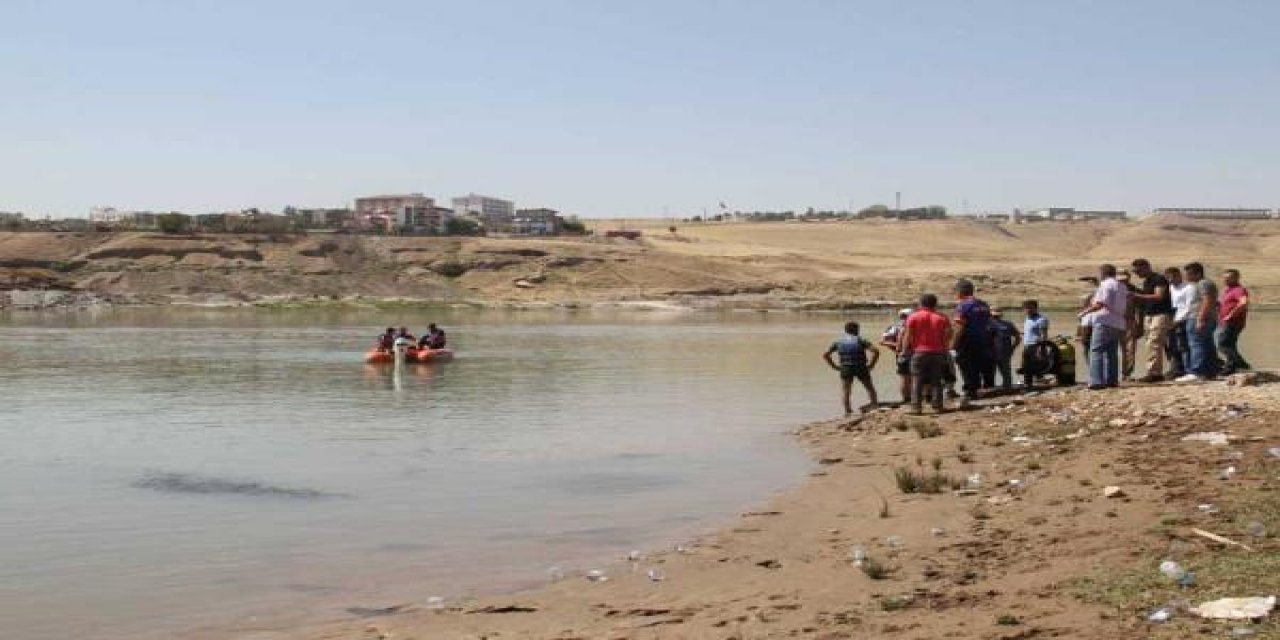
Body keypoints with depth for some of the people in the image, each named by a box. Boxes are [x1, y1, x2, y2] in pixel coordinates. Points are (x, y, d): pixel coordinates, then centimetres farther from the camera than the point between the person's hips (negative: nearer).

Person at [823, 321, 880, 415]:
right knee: (870, 388, 17)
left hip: (845, 369, 1)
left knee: (845, 391, 6)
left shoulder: (838, 341, 7)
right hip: (861, 368, -1)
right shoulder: (860, 339, 0)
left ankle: (847, 411, -8)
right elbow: (876, 351, -11)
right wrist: (871, 364, -3)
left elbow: (825, 355, 5)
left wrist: (834, 366, 7)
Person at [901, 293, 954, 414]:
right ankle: (937, 406, 4)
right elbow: (948, 335, 4)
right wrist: (944, 350, 12)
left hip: (919, 352, -2)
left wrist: (905, 350, 4)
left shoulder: (913, 317, -1)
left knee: (917, 381, 0)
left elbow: (908, 336, -4)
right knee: (936, 381, 7)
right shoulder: (941, 318, 6)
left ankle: (916, 406, -6)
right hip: (937, 353, 2)